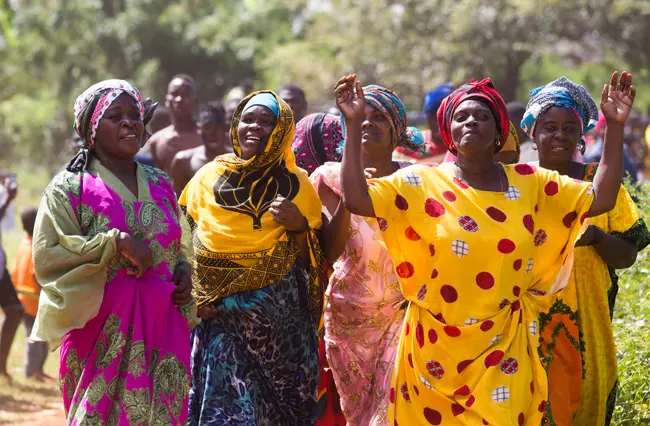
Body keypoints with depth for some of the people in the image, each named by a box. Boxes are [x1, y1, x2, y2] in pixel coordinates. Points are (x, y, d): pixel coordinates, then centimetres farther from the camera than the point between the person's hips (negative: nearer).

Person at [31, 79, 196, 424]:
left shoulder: (160, 185, 14)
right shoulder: (69, 189, -2)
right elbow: (47, 257, -11)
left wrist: (183, 268, 4)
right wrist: (116, 242, -17)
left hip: (163, 329, 4)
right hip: (103, 333, -4)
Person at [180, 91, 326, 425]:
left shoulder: (295, 185, 3)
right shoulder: (209, 177, 5)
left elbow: (311, 262, 4)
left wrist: (299, 226, -15)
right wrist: (197, 297, -2)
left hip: (280, 320, 0)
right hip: (220, 314, 0)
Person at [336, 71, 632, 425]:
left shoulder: (530, 184, 2)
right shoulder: (423, 183, -5)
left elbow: (601, 199, -2)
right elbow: (355, 198, -16)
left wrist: (614, 126, -9)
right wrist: (354, 124, -21)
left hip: (502, 351, 1)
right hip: (437, 350, -1)